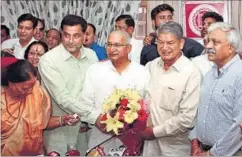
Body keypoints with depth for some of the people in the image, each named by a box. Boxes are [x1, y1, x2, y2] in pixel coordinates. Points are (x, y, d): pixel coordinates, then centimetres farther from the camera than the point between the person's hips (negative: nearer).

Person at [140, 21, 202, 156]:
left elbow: (187, 118, -18)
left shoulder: (191, 73, -15)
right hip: (149, 141, 4)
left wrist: (155, 131, -13)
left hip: (175, 146, -4)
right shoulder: (150, 66, 2)